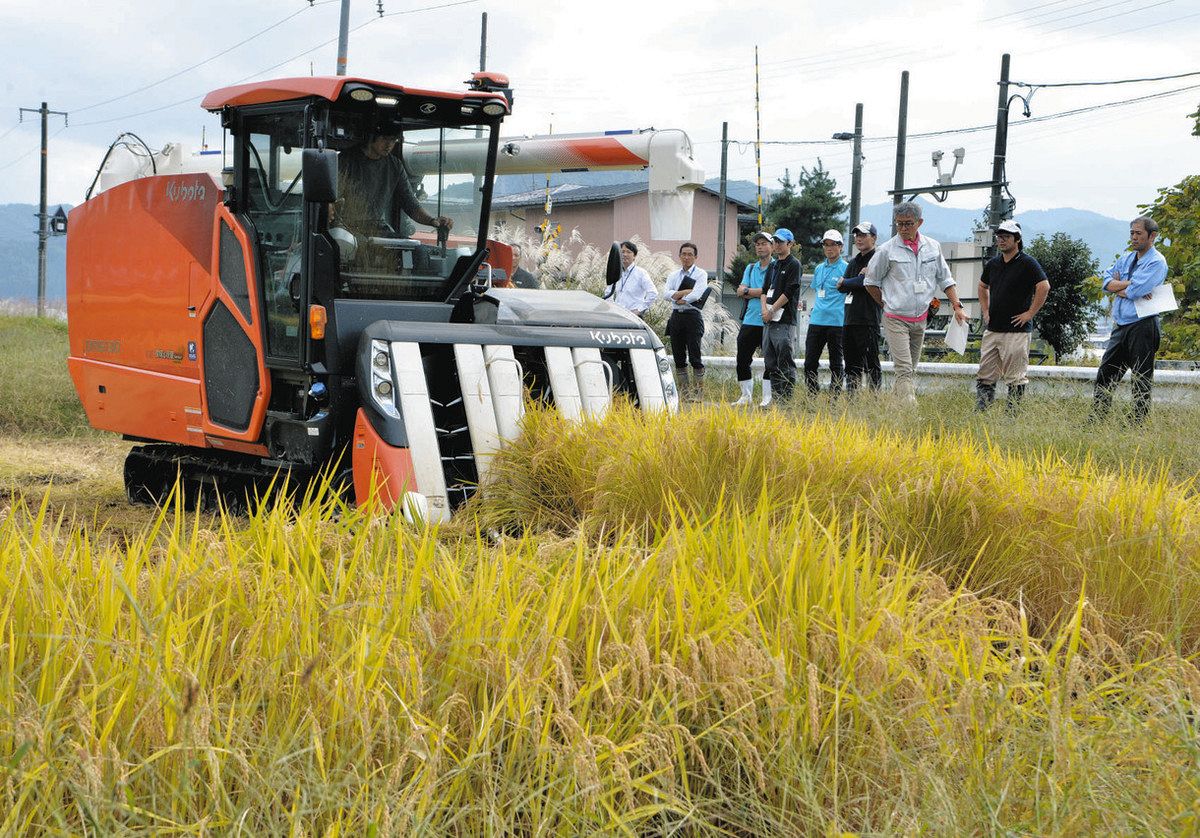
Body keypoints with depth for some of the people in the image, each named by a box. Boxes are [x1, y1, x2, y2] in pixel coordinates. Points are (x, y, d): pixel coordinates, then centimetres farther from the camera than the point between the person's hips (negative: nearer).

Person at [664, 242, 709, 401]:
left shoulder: (701, 274, 2)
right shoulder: (673, 276, 15)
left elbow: (697, 295, -14)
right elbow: (667, 293, -2)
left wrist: (678, 296, -5)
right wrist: (687, 292, -10)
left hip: (692, 316, -5)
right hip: (676, 316, 5)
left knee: (694, 356, -8)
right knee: (678, 357, 6)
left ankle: (698, 392, -4)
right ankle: (684, 391, 13)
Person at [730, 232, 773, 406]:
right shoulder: (750, 268, 17)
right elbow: (740, 292, 6)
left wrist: (748, 291, -7)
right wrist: (762, 292, -9)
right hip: (749, 321, 6)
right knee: (742, 360, 7)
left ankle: (768, 398, 5)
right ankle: (746, 396, 18)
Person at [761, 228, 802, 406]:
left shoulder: (794, 264, -3)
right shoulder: (772, 266, 20)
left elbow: (788, 292, -11)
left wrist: (772, 310, -10)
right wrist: (764, 308, -1)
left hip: (784, 319, -8)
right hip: (768, 319, 8)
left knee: (785, 360, -11)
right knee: (770, 360, 8)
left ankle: (786, 398, -11)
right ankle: (773, 396, 13)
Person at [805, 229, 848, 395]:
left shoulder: (846, 268, -4)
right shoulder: (819, 269, 16)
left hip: (836, 321, -6)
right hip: (816, 320, 6)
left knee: (835, 364, 3)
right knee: (809, 362, 4)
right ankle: (812, 396, 13)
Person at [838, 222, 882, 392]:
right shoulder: (854, 262, 21)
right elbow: (841, 287, 10)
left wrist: (845, 282, -1)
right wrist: (858, 279, -9)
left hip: (869, 319, -8)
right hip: (849, 319, 8)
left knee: (871, 363, -5)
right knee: (851, 364, 11)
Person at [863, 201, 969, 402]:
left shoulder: (933, 247, 5)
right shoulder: (887, 250, -7)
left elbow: (945, 280, 13)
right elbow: (871, 282, 4)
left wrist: (957, 306, 5)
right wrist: (888, 305, 7)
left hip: (920, 320, 5)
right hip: (896, 320, -5)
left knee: (911, 369, 11)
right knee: (904, 370, -13)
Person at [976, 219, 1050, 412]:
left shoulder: (1027, 263, -8)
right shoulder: (993, 263, 13)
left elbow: (1044, 286, -17)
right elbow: (983, 286, 30)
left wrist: (1030, 313, -15)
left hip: (1016, 330, -7)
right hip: (992, 329, 7)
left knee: (1015, 378, -3)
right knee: (985, 375, 6)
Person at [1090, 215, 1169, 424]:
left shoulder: (1157, 262, -10)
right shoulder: (1126, 258, 15)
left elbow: (1134, 291, -21)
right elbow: (1107, 280, 4)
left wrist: (1117, 286, -3)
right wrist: (1129, 285, -10)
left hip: (1143, 327, -8)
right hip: (1121, 327, 8)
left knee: (1141, 381, -1)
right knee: (1105, 375, 9)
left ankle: (1139, 425, 4)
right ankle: (1095, 420, 15)